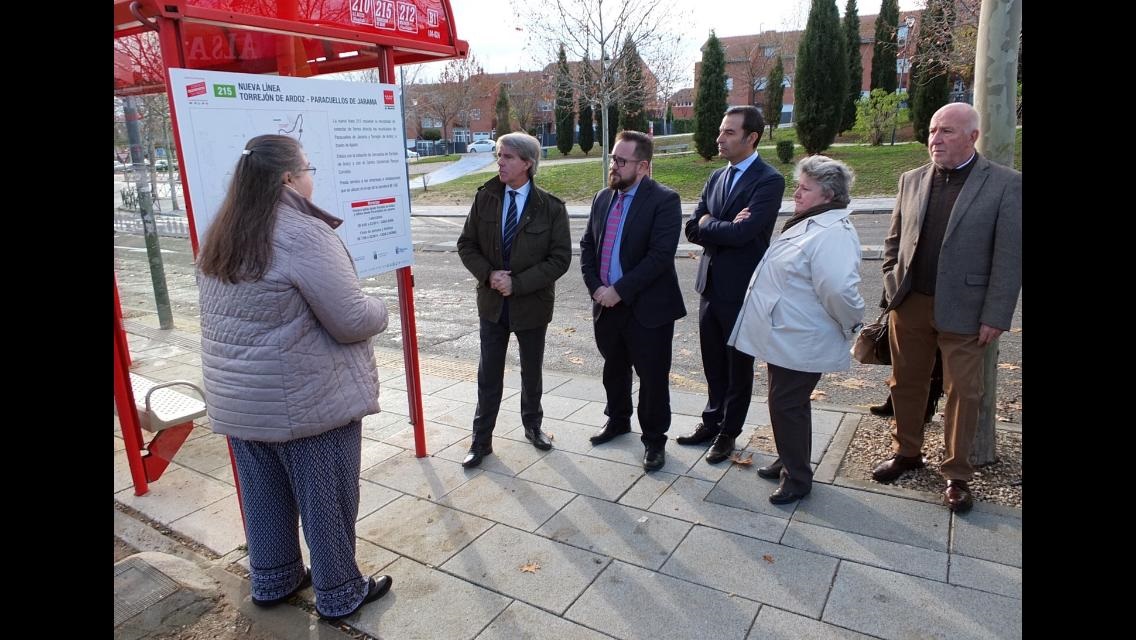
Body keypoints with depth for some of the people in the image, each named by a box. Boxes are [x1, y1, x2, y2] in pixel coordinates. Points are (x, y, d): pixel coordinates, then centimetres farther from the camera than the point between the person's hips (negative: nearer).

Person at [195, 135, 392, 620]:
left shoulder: (220, 235, 6)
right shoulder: (302, 233, -21)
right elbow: (351, 320, -21)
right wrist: (380, 309, -2)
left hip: (236, 397, 8)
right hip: (307, 399, -8)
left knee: (264, 495, 21)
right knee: (326, 499, 9)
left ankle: (272, 582, 39)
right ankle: (339, 594, 25)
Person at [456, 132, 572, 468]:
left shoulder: (551, 208, -11)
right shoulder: (485, 197, -3)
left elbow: (560, 259, -14)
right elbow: (466, 244, 2)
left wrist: (517, 283, -20)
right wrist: (488, 274, -16)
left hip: (531, 303, -1)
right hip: (492, 302, 2)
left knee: (532, 371, 17)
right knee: (489, 374, 9)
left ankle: (532, 424, 40)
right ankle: (481, 440, 22)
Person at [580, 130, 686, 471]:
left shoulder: (664, 200, -12)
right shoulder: (602, 198, 9)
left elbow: (661, 255, -21)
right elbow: (587, 246, 11)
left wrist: (619, 290, -20)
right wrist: (596, 287, -4)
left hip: (648, 307, -6)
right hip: (607, 305, 6)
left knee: (653, 377, 5)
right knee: (614, 369, 22)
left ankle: (654, 439, 23)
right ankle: (617, 421, 43)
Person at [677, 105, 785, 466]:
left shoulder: (769, 181, -13)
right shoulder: (716, 178, 10)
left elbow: (742, 232, -25)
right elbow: (693, 229, 2)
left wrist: (708, 223, -9)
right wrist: (724, 227, -15)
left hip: (741, 289, -6)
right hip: (710, 284, 6)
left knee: (738, 366, 11)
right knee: (713, 363, 18)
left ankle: (728, 432, 25)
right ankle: (712, 421, 35)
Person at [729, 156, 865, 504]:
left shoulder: (833, 234, -23)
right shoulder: (808, 224, 12)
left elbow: (839, 289, -33)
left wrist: (850, 325, -18)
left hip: (799, 343, -10)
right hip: (784, 337, 10)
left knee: (787, 406, 1)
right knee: (786, 403, 21)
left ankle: (797, 477, 19)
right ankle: (789, 462, 38)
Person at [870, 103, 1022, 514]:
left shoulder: (1005, 184, -5)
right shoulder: (912, 180, 7)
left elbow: (1010, 257, -7)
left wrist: (995, 317, -11)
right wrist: (893, 287, 3)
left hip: (962, 310, -3)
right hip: (910, 305, 4)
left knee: (963, 394, 6)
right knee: (906, 384, 13)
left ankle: (957, 475, 20)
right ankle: (907, 453, 32)